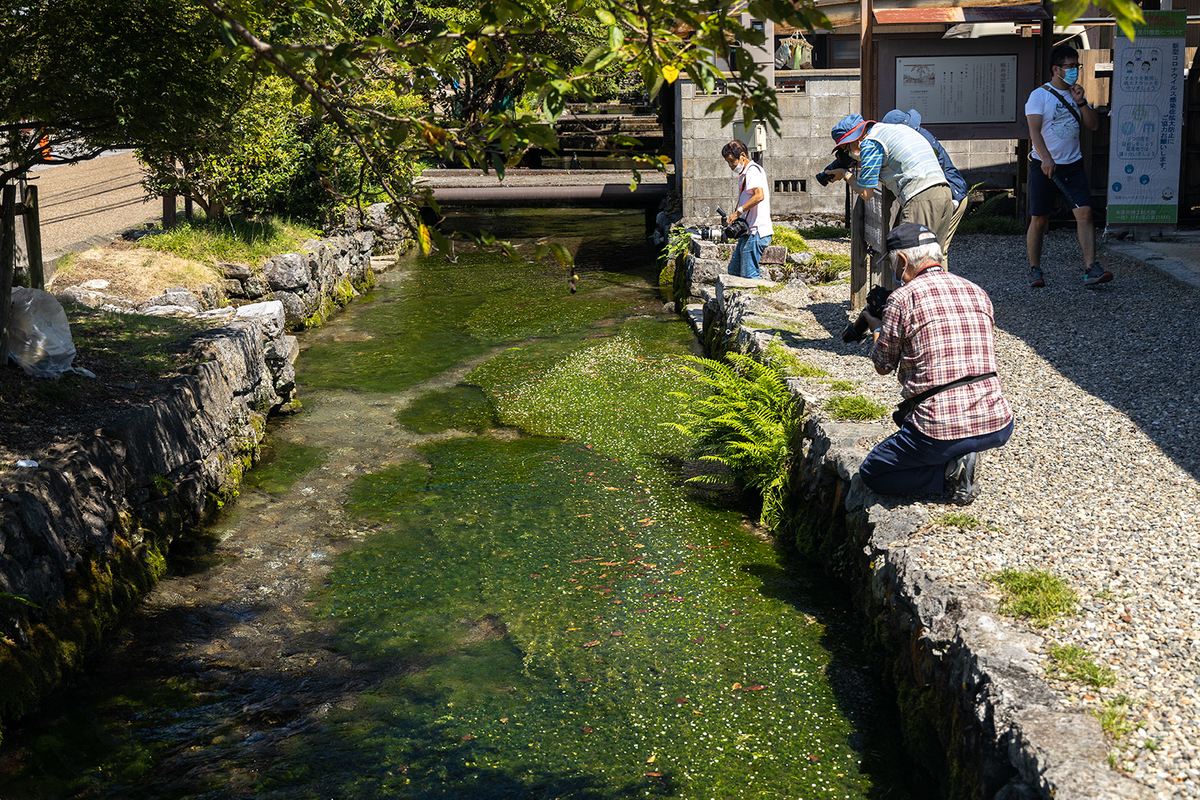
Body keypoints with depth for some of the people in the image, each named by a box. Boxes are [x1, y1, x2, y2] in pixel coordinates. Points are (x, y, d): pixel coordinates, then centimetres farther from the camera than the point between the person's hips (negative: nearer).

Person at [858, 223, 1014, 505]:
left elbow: (883, 365, 7)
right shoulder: (978, 293, 12)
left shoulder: (902, 299, -5)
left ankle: (949, 472, -3)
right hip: (998, 427, 6)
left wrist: (877, 328, 28)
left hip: (941, 431, -6)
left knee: (870, 474, 18)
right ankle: (958, 459, 12)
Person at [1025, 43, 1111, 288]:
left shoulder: (1076, 94, 12)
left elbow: (1093, 125, 10)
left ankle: (1091, 270, -12)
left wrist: (1080, 103, -5)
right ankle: (1035, 270, 16)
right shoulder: (1039, 95, -5)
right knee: (1039, 220, 3)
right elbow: (1034, 130, -16)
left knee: (1085, 213, -9)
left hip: (1073, 165, 4)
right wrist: (1046, 158, -30)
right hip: (1045, 166, -4)